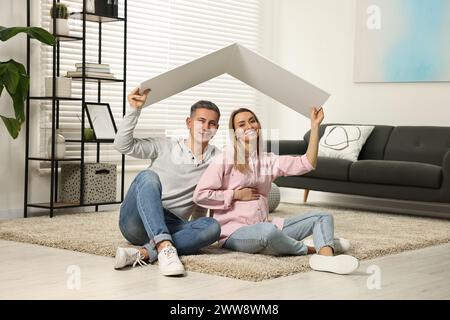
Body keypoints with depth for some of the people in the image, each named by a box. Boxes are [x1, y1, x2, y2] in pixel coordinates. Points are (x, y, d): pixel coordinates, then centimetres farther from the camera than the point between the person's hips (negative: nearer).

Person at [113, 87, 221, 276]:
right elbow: (122, 145, 0)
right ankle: (165, 248, -47)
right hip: (136, 221, -1)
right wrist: (134, 110, -7)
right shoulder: (165, 147, 9)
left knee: (212, 227, -29)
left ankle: (143, 253, -41)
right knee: (148, 177, -31)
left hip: (169, 227, 1)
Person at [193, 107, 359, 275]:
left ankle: (325, 256, -37)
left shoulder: (268, 160, 13)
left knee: (323, 217, -2)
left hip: (265, 225, 7)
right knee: (267, 231, -41)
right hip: (234, 232, -7)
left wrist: (315, 126, 0)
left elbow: (306, 163, 3)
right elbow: (200, 195, -10)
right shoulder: (225, 159, -3)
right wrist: (236, 194, -9)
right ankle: (307, 249, -10)